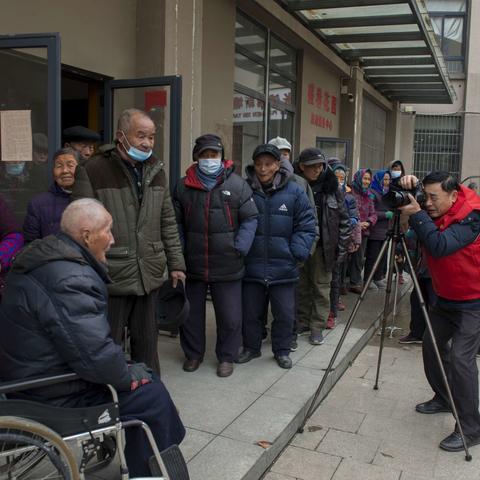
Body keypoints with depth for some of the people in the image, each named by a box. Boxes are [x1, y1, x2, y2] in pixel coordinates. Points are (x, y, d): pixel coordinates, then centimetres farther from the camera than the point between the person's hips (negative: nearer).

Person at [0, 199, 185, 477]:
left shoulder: (47, 258, 6)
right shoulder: (69, 279, -28)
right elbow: (96, 355, -30)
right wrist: (130, 376, -11)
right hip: (54, 396, -10)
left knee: (146, 377, 15)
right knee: (151, 395, -5)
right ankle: (152, 471, 15)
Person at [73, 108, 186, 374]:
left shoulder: (155, 170, 9)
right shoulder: (92, 171, -8)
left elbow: (168, 222, 13)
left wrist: (175, 263, 11)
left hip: (149, 275, 5)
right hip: (111, 277, -5)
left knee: (147, 340, 16)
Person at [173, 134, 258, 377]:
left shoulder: (237, 184, -3)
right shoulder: (183, 186, 3)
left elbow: (250, 219, -2)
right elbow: (176, 222, 7)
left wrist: (239, 249, -11)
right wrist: (180, 250, -2)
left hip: (227, 266, -2)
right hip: (192, 265, 2)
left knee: (229, 315, 7)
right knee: (191, 312, 15)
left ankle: (226, 357, 28)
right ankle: (193, 353, 35)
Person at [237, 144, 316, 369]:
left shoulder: (294, 191, -3)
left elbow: (306, 226, 0)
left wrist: (298, 252, -9)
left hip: (283, 266, 0)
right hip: (251, 264, 1)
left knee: (285, 312, 10)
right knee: (250, 311, 14)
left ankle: (282, 350, 30)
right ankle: (251, 347, 34)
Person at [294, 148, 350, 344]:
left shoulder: (332, 188, -1)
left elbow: (344, 220, 3)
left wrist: (341, 248, -2)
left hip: (323, 247, 0)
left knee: (321, 288, 5)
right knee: (301, 287, 10)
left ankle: (317, 327, 16)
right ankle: (301, 323, 25)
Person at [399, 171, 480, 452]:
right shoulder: (434, 213, -2)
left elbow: (441, 246, -36)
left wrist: (417, 215, -34)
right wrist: (407, 187, -16)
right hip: (446, 297, 8)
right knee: (432, 344, 12)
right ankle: (443, 399, 33)